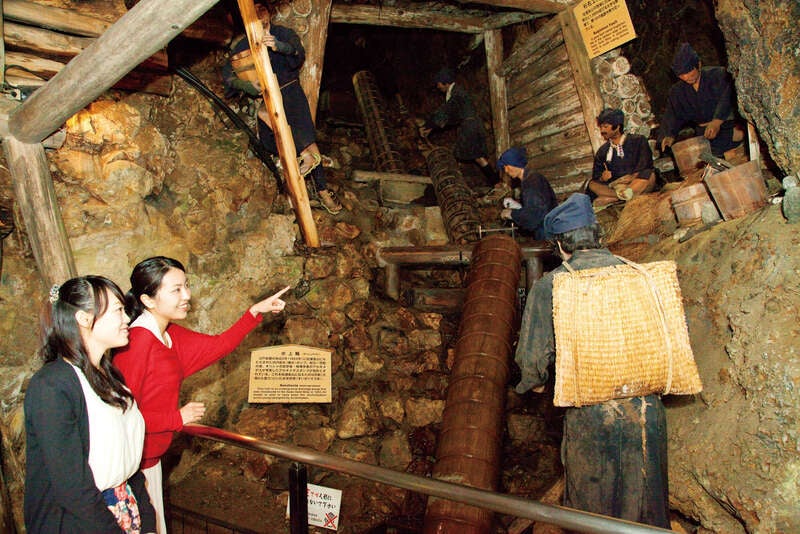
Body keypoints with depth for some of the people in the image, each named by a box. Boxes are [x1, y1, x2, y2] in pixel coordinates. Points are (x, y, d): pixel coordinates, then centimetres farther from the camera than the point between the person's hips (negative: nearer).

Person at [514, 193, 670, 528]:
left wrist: (535, 382, 14)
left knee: (592, 505, 18)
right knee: (646, 498, 23)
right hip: (647, 410, 3)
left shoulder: (549, 286, -9)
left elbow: (533, 356, -9)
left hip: (591, 415, -3)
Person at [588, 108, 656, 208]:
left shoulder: (638, 140, 7)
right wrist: (602, 178, -14)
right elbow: (596, 176, 10)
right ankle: (625, 194, -39)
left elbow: (645, 165, -4)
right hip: (614, 186, 2)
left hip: (638, 183, -2)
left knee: (649, 174, -33)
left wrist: (633, 176, -22)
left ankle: (611, 198, -44)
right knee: (592, 184, -21)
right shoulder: (602, 151, 15)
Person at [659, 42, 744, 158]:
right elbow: (672, 117, 3)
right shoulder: (676, 91, 10)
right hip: (702, 130, 4)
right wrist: (669, 135, -19)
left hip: (726, 123, -4)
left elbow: (726, 97, -18)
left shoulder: (717, 75, -3)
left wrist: (717, 121, -37)